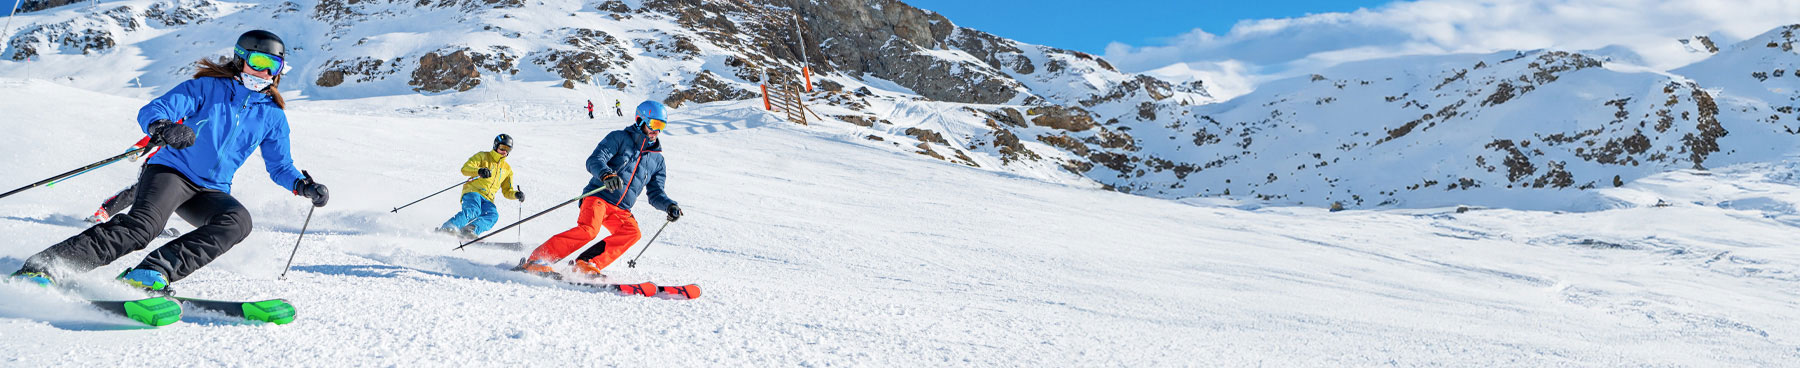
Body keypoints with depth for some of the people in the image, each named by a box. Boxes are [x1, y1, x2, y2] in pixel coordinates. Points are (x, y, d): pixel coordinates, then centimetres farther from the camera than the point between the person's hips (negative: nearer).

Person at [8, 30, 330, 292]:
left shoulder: (273, 115, 12)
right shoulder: (208, 87, 1)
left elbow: (280, 166, 19)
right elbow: (151, 112, -9)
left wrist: (303, 186, -3)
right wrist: (163, 128, -33)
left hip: (211, 192, 4)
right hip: (172, 171, -4)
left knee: (238, 220, -30)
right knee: (143, 225, -32)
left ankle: (151, 273, -37)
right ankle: (41, 269, -32)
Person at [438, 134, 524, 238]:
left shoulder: (507, 169, 25)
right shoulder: (483, 156, 10)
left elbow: (507, 191, 27)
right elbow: (465, 168, -4)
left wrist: (516, 194, 4)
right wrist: (479, 171, -25)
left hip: (487, 200, 4)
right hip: (473, 191, -4)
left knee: (493, 215, -28)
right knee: (473, 211, -34)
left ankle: (470, 230, -44)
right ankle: (446, 228, -39)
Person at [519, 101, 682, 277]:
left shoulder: (657, 159, 18)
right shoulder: (619, 138, 3)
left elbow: (656, 193, 21)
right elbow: (595, 160, -10)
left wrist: (669, 205, 0)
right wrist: (606, 175, -32)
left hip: (621, 209, 5)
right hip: (598, 196, -5)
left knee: (632, 232, -24)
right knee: (589, 229, -30)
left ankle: (588, 264, -25)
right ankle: (535, 260, -25)